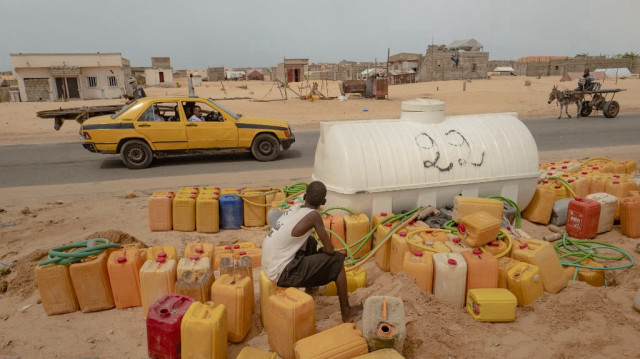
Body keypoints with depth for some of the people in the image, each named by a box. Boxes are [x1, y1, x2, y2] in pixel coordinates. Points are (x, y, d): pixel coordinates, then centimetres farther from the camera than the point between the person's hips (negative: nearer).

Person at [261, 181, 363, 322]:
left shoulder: (295, 208, 7)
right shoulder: (313, 215, -13)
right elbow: (330, 249, -10)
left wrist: (320, 250, 24)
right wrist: (324, 250, 13)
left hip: (269, 266, 8)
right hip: (281, 273, -8)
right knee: (337, 260, 1)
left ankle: (309, 286, 44)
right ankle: (346, 312, 14)